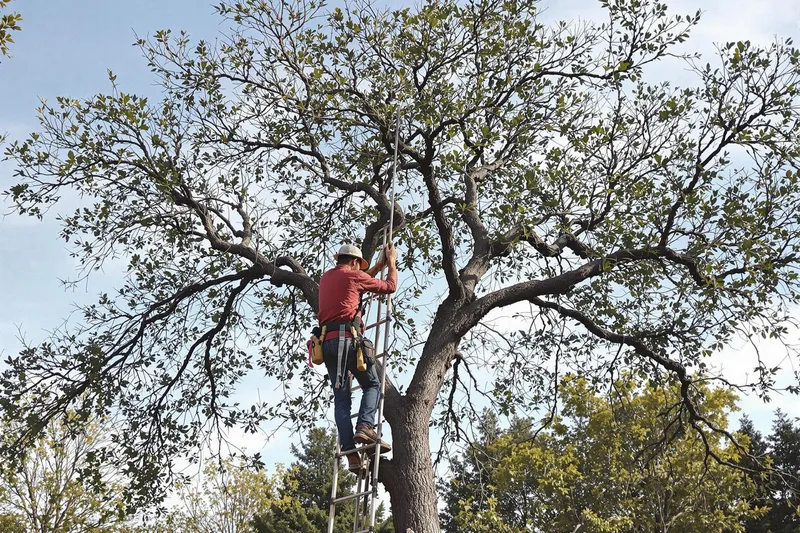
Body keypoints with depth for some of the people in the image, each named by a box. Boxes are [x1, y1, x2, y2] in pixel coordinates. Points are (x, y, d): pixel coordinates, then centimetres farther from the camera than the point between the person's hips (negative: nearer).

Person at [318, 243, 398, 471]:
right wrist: (392, 262, 28)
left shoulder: (326, 277, 24)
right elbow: (390, 286, 13)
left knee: (341, 397, 2)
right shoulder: (353, 276, 5)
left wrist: (378, 266, 46)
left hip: (327, 341, 6)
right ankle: (365, 426, -18)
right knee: (372, 384, 6)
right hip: (347, 338, -6)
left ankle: (350, 453, -6)